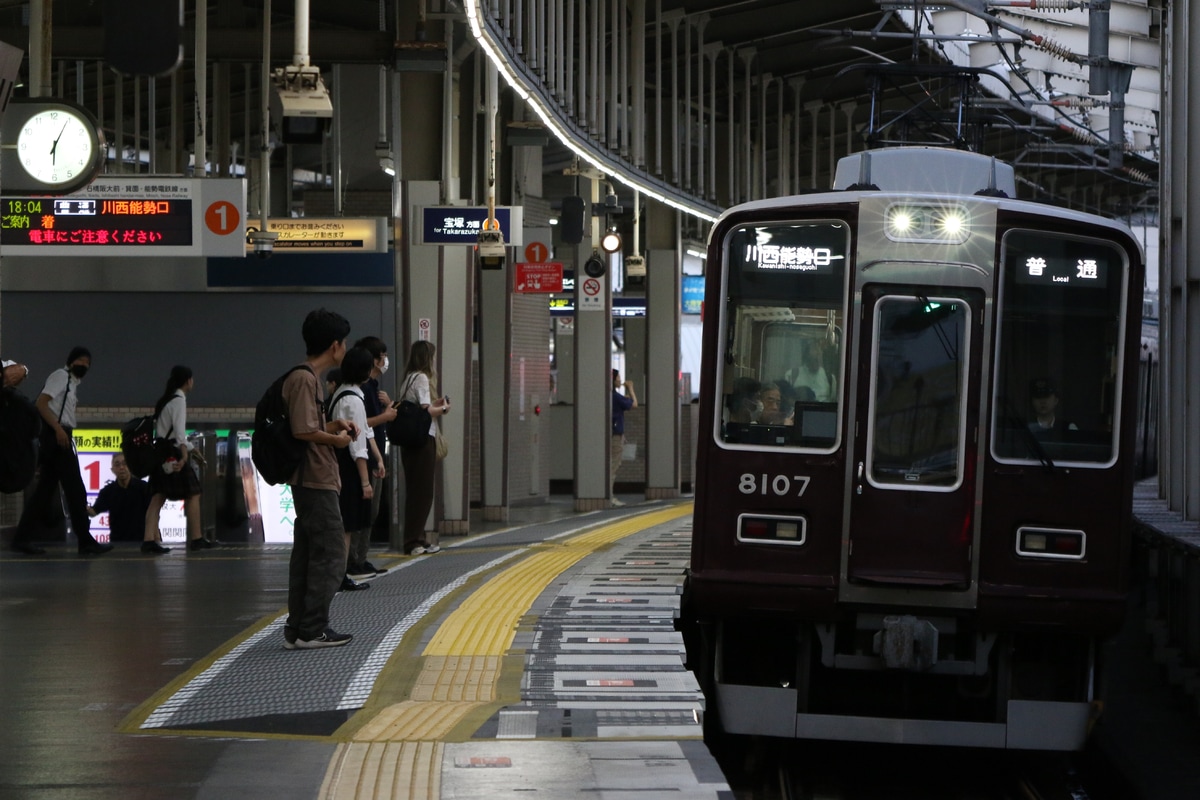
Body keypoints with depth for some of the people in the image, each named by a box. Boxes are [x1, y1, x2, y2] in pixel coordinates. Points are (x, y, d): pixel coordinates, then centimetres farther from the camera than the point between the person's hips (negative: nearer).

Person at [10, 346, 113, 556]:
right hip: (56, 437, -10)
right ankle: (86, 542, -6)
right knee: (75, 490, -8)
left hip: (61, 438, 10)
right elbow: (41, 403, -16)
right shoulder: (61, 376, -6)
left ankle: (23, 538, 4)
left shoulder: (72, 382, 22)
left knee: (45, 490, 7)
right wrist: (58, 429, -24)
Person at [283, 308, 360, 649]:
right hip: (316, 481, -10)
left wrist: (334, 426, 10)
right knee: (330, 556, -6)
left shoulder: (307, 378, 15)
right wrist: (336, 439, -9)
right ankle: (312, 630, -4)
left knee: (307, 555, 11)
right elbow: (303, 431, -22)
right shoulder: (304, 380, -16)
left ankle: (298, 629, 13)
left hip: (311, 482, 10)